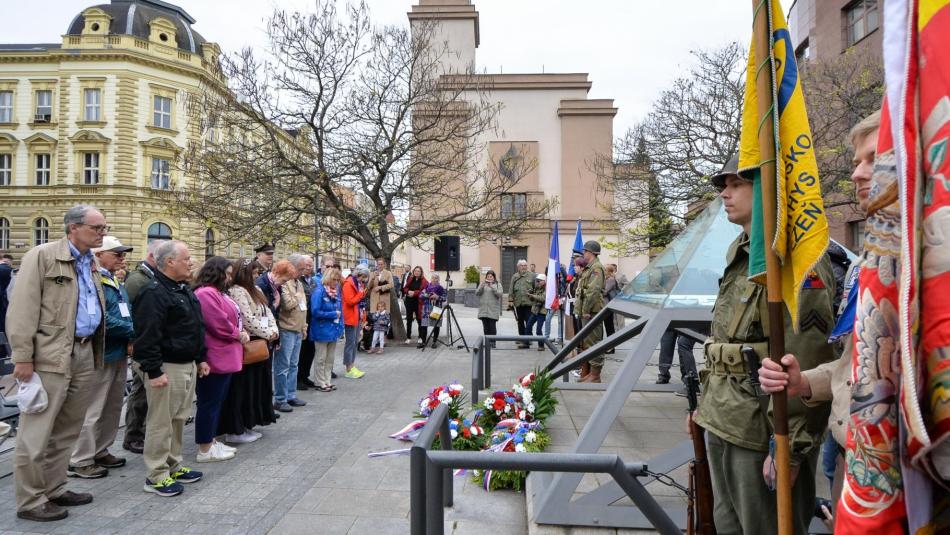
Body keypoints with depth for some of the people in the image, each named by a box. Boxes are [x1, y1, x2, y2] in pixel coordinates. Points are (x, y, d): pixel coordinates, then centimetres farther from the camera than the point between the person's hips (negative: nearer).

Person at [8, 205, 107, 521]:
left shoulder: (91, 263, 14)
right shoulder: (42, 256, -7)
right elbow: (23, 309, -12)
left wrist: (96, 351, 10)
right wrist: (23, 357, -15)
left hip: (85, 355, 7)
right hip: (51, 356, -7)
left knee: (67, 430, 15)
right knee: (37, 433, 2)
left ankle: (54, 489, 28)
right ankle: (30, 501, 15)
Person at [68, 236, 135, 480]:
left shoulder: (116, 284, 14)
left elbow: (127, 315, 15)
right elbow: (103, 320, -23)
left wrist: (130, 338, -2)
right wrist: (133, 331, -13)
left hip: (119, 353, 9)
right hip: (101, 355, -9)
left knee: (113, 407, 17)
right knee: (93, 410, -1)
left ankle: (100, 451, 30)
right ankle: (80, 461, 12)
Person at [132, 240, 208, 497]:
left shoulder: (184, 290, 15)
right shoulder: (154, 292, -16)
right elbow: (147, 336, -21)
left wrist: (200, 358, 20)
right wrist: (154, 371, -23)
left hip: (187, 365, 10)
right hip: (166, 367, -10)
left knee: (178, 418, 17)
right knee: (161, 422, 0)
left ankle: (173, 466, 29)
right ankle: (156, 476, 10)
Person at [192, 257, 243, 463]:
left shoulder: (217, 292, 17)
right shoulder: (206, 293, -18)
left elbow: (231, 318, 20)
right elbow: (219, 324, -22)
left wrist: (240, 332, 2)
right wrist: (239, 334, -7)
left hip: (223, 358, 11)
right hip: (214, 358, -11)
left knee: (217, 401, 18)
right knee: (210, 403, -1)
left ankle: (211, 441, 29)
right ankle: (205, 450, 10)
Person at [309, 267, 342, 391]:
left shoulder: (337, 291, 5)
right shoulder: (319, 291, -15)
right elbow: (315, 311, -21)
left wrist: (340, 327, 1)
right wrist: (333, 314, -15)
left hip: (333, 330, 7)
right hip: (322, 330, -7)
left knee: (330, 358, 15)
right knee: (321, 358, 6)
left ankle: (327, 381, 26)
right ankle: (320, 383, 17)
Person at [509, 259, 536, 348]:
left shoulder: (532, 275, 1)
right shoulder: (514, 276, 10)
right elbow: (511, 289, 8)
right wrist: (510, 300, 1)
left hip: (529, 302, -4)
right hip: (518, 303, 4)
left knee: (528, 322, -5)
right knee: (520, 322, 13)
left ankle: (527, 341, -2)